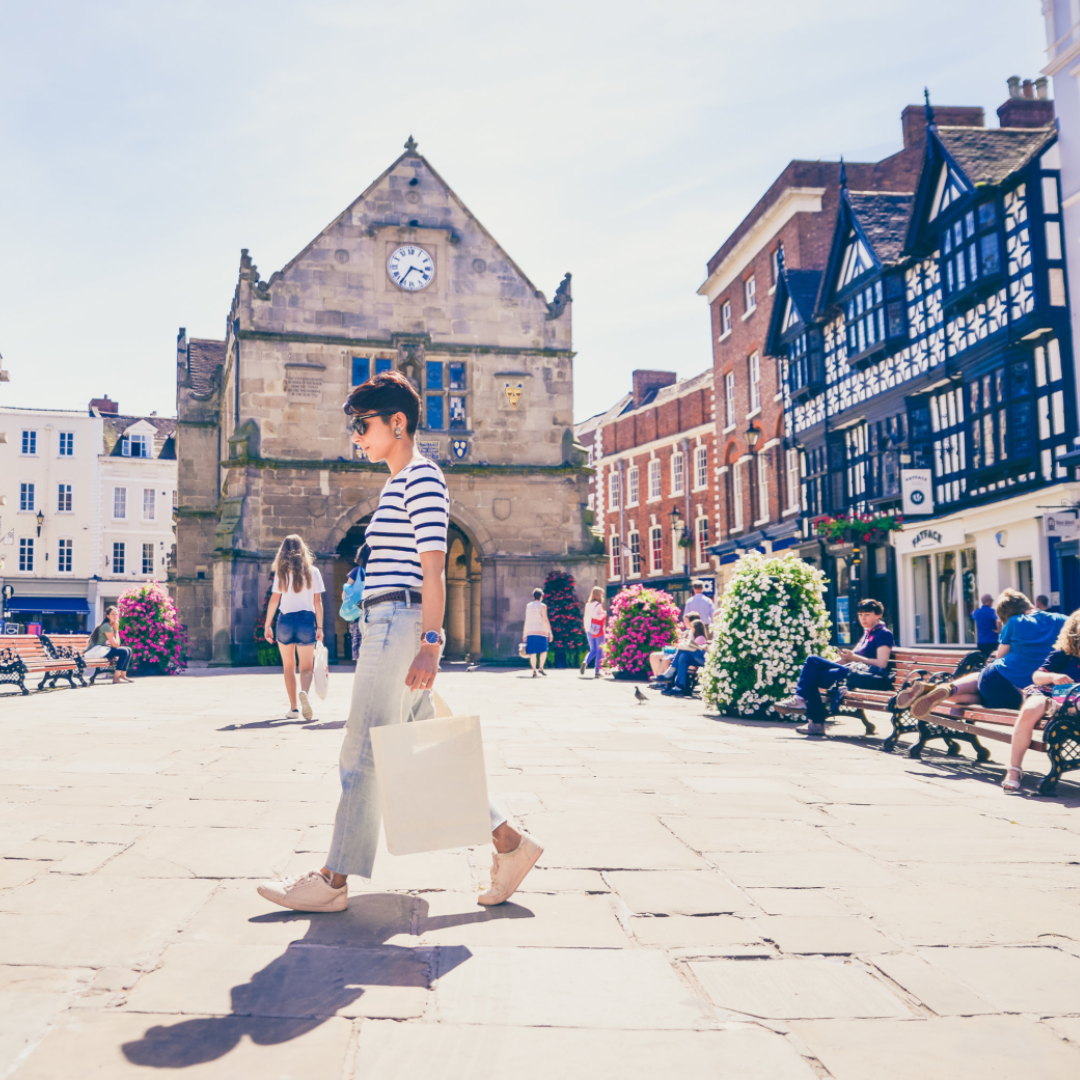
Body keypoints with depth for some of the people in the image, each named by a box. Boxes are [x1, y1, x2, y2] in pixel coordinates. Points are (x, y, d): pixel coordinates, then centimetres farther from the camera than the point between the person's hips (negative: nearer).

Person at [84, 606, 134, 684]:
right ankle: (116, 678, -19)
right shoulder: (106, 626, -16)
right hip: (94, 650, -10)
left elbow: (115, 644, 14)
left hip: (101, 649, 10)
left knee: (128, 650, 6)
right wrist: (116, 630, -8)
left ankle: (123, 675, 5)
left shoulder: (111, 625, 14)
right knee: (124, 651, -21)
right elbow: (115, 645, -16)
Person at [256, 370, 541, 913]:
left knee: (361, 754, -2)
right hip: (388, 628, 10)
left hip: (401, 624, -10)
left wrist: (428, 644, -22)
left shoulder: (421, 476, -8)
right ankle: (510, 843, 16)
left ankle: (333, 882, 9)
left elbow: (433, 568, -16)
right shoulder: (398, 483, 21)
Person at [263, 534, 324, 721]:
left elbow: (274, 600, 0)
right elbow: (317, 602, 1)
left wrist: (267, 626, 5)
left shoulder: (281, 572, 3)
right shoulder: (313, 571, 3)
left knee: (288, 667, 14)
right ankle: (304, 692, -28)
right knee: (306, 667, 4)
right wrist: (319, 627, 4)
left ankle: (293, 708, 13)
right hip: (306, 620, 0)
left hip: (285, 620, 0)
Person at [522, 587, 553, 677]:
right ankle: (541, 668, -5)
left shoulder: (528, 606, 10)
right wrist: (550, 632, -7)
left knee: (532, 653, 4)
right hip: (541, 631, -4)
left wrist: (524, 633, 13)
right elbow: (545, 620, -9)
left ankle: (534, 671, -2)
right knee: (544, 650, 8)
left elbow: (526, 620, 9)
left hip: (530, 632, 4)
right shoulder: (542, 606, -3)